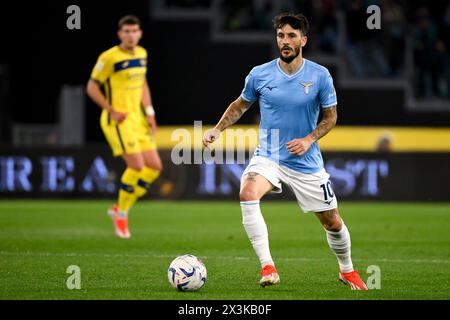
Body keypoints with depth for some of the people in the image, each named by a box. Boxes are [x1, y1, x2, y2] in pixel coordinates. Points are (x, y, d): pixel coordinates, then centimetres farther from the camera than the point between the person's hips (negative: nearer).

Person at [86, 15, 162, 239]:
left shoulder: (141, 54, 10)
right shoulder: (109, 57, -13)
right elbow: (92, 88, -9)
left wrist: (149, 112, 12)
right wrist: (112, 111, -15)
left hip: (137, 119, 8)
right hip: (119, 120, -8)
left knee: (155, 167, 2)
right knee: (137, 166, -17)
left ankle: (120, 208, 13)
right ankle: (121, 214, 2)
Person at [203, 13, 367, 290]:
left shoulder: (320, 76, -7)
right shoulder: (260, 74, -5)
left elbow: (331, 116, 2)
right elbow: (241, 104, 13)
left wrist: (309, 139, -14)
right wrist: (218, 130, 1)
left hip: (306, 162, 0)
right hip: (268, 157, 0)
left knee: (332, 222, 6)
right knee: (247, 193, -31)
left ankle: (347, 270, 37)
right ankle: (268, 268, -28)